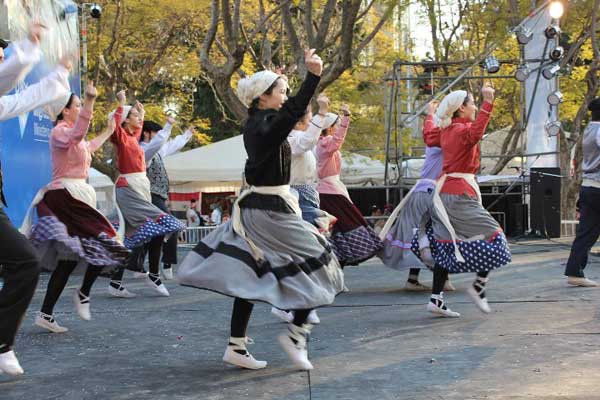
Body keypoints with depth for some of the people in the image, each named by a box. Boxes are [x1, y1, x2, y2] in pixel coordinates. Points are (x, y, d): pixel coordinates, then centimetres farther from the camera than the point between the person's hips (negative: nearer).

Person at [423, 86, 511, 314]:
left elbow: (429, 137, 34)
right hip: (461, 194, -9)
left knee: (446, 246, 9)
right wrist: (488, 103, -41)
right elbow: (475, 133, -36)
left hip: (444, 192, 9)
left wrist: (430, 118, 52)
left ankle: (436, 298, 7)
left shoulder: (445, 130, 13)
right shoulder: (463, 129, -11)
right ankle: (478, 287, 2)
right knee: (493, 237, -1)